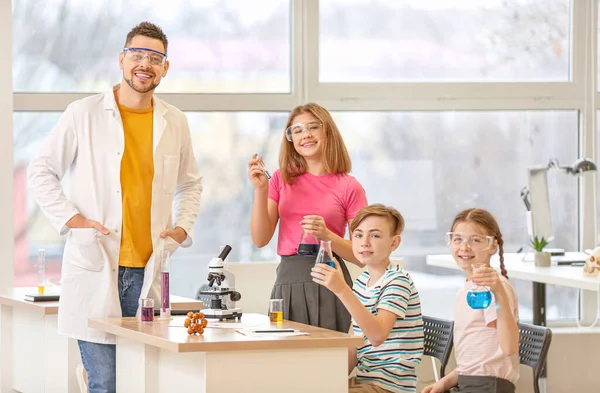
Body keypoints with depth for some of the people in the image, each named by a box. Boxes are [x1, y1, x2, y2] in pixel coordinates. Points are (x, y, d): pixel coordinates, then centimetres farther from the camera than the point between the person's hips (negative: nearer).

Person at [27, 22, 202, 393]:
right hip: (95, 268, -3)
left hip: (148, 271, 3)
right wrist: (69, 217, -5)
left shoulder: (175, 122, 11)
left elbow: (190, 183, 26)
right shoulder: (84, 113, 1)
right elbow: (41, 170, 6)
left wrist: (183, 227, 9)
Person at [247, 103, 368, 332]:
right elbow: (260, 240, 4)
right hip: (287, 281, 2)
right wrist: (260, 190, -6)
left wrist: (327, 236, -15)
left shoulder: (348, 187, 2)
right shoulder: (281, 180, 11)